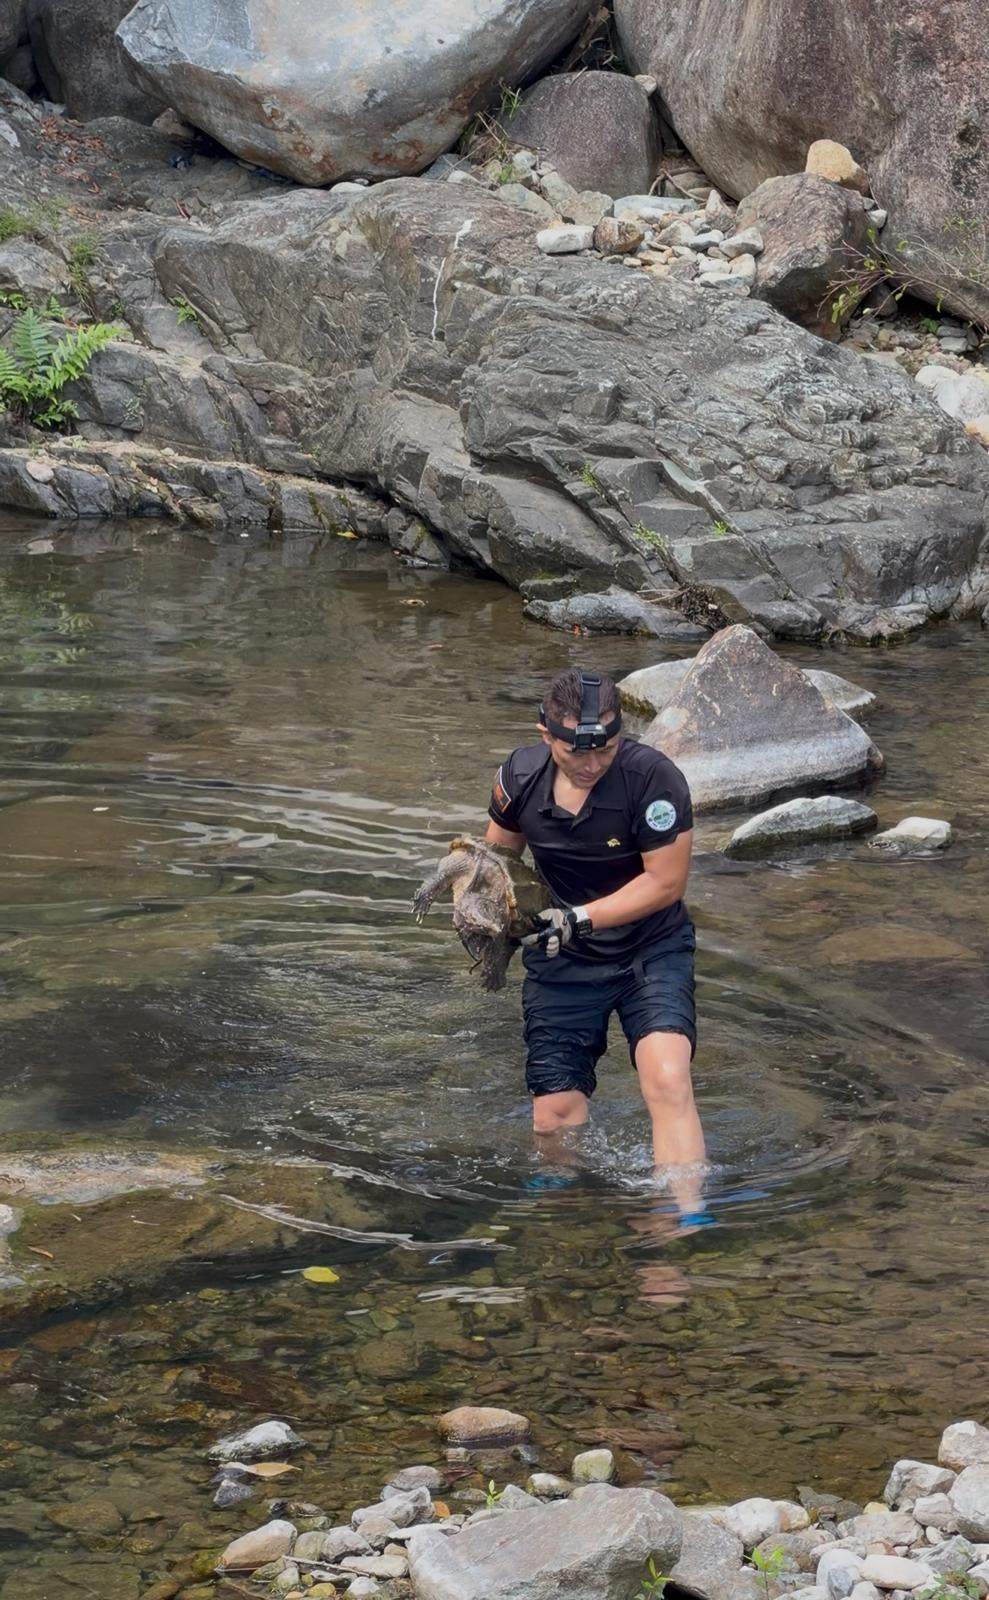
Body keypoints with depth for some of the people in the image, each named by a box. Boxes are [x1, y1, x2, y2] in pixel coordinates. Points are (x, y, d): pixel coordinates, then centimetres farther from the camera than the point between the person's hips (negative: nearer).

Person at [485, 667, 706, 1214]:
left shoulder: (654, 778, -23)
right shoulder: (521, 775, -8)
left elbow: (665, 883, -19)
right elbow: (499, 850, 13)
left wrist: (579, 918, -24)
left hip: (650, 949, -4)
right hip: (562, 962, 4)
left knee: (668, 1080, -27)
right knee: (554, 1117, 0)